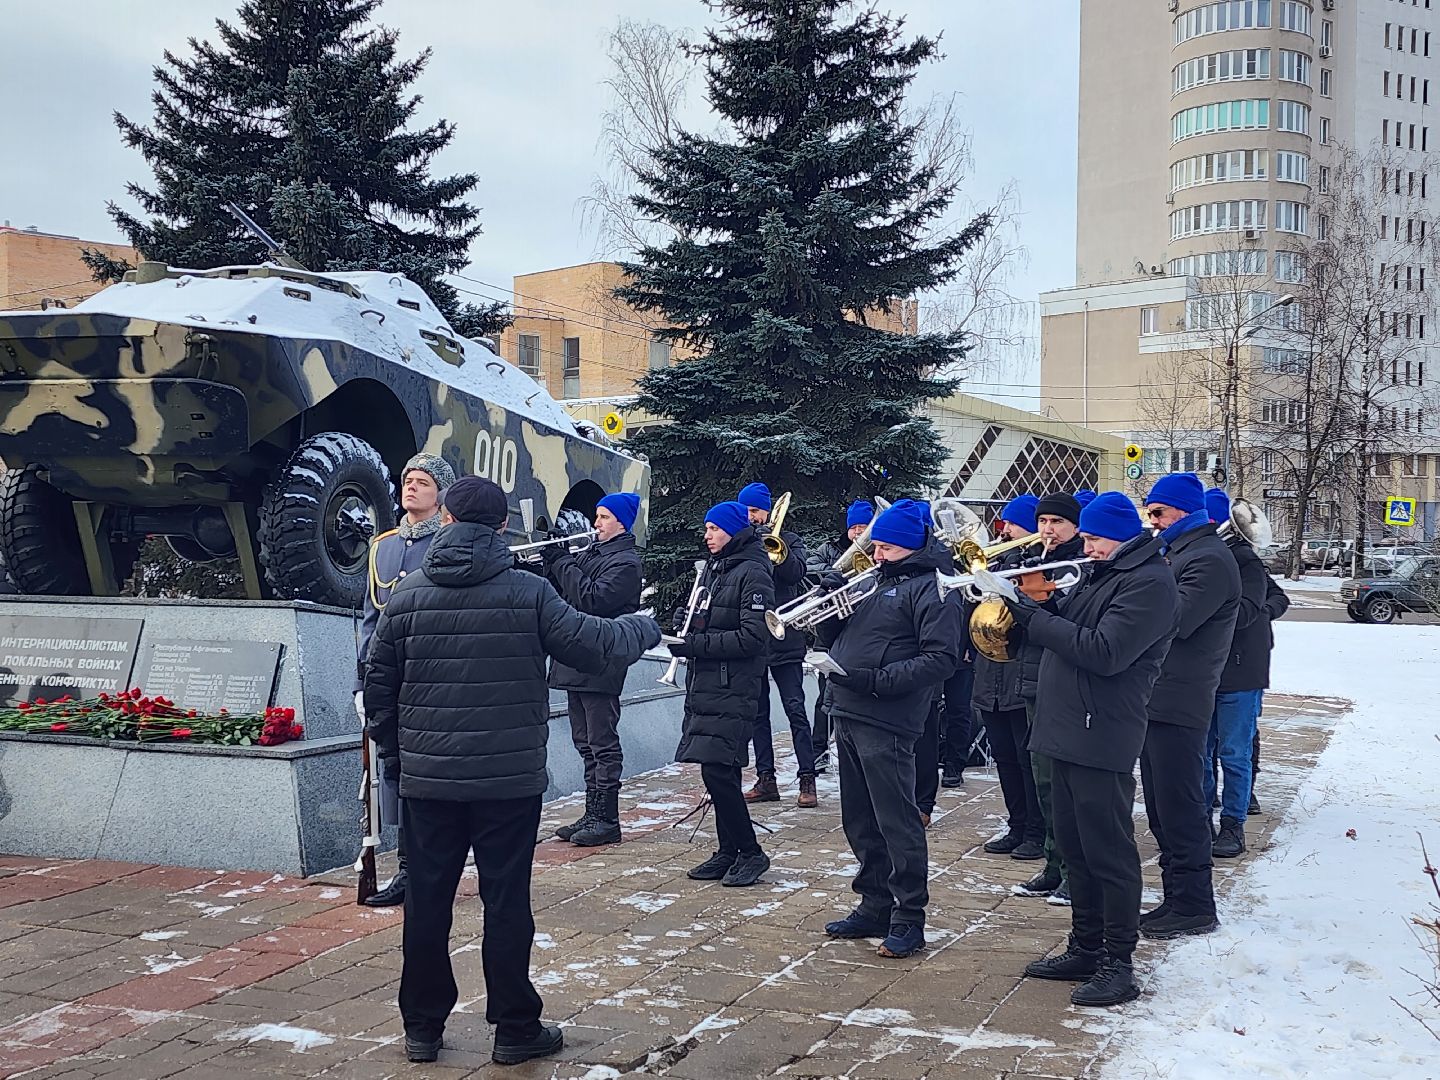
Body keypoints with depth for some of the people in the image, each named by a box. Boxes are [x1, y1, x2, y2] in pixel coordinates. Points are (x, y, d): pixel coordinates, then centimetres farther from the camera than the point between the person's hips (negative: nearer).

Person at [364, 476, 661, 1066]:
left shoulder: (408, 594, 0)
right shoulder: (529, 591, -8)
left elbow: (379, 682, 5)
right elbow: (591, 645, -5)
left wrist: (392, 746, 19)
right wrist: (643, 628, 14)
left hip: (427, 778, 2)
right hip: (510, 779, -2)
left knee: (427, 900, 11)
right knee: (506, 902, 6)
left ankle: (422, 1027, 21)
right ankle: (515, 1029, 15)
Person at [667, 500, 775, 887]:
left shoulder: (752, 573, -9)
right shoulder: (712, 569, 17)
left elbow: (753, 637, -17)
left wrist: (698, 645, -17)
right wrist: (688, 621, 3)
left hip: (733, 690, -8)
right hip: (704, 686, 8)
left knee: (718, 772, -12)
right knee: (717, 773, 11)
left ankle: (751, 853, 1)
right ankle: (728, 852, 20)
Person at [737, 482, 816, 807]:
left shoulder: (787, 540, 7)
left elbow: (797, 572, -10)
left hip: (784, 638, -3)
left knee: (795, 709, -5)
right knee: (757, 713, 7)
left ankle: (807, 779, -3)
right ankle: (766, 779, 15)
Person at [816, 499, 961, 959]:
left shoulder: (929, 588, -6)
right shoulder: (873, 583, 19)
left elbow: (941, 658, -17)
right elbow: (834, 637, 23)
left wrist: (878, 680, -22)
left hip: (885, 723, -9)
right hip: (846, 715, 9)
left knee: (896, 821, -4)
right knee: (860, 821, 14)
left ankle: (909, 917, 6)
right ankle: (875, 905, 25)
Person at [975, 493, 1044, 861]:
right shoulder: (999, 560, 15)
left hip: (1025, 678, -8)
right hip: (992, 680, 8)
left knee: (1029, 759, -1)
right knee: (1005, 758, 13)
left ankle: (1038, 833, 8)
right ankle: (1017, 827, 24)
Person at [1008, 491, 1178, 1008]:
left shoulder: (1149, 583, -13)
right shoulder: (1101, 574, 18)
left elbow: (1104, 653, -23)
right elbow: (1066, 631, 17)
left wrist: (1033, 617, -20)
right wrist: (1030, 605, -1)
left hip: (1102, 739, -10)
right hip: (1067, 733, 10)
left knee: (1109, 853, -2)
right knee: (1075, 849, 16)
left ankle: (1119, 965, 7)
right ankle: (1085, 949, 28)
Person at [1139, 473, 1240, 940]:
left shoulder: (1209, 559, -13)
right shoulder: (1176, 554, 19)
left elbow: (1175, 621, -23)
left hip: (1178, 705, -10)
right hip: (1157, 702, 10)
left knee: (1180, 813, -3)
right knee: (1163, 813, 15)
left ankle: (1193, 908, 6)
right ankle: (1177, 900, 24)